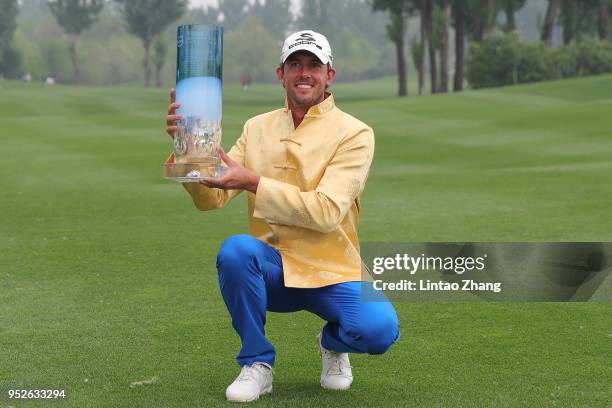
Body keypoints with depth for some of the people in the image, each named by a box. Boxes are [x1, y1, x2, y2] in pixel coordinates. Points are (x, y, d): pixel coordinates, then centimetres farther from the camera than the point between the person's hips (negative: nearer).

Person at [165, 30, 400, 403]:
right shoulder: (257, 129, 7)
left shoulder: (354, 133, -6)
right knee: (236, 249, -32)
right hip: (272, 270, 2)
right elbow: (212, 198, -3)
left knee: (380, 329, -30)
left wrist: (253, 182, -29)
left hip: (332, 274, -2)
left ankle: (333, 343, 11)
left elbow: (326, 211, -20)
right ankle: (257, 362, -7)